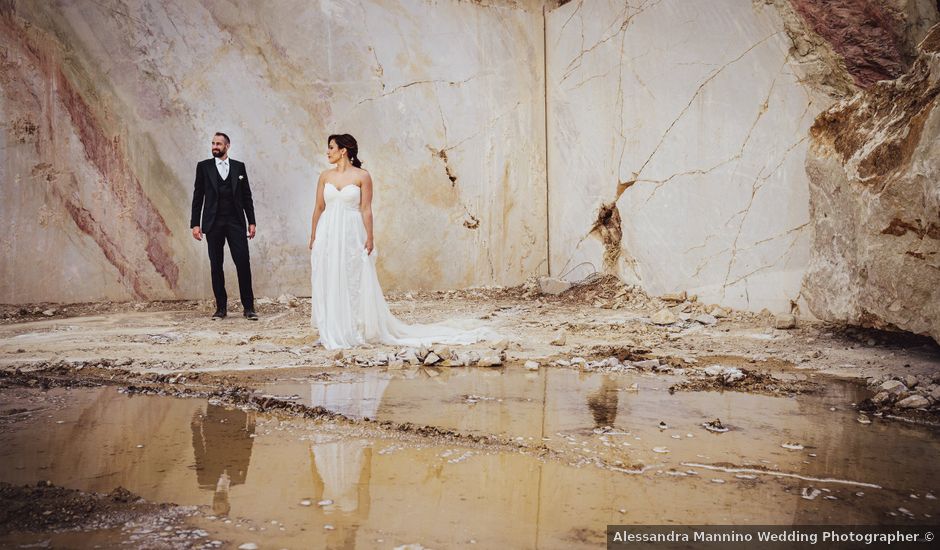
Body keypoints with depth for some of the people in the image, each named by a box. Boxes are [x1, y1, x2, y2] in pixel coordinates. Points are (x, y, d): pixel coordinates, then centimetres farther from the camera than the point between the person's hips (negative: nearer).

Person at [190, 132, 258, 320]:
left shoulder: (239, 167, 9)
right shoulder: (203, 166, 6)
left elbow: (247, 196, 9)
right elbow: (198, 197, 4)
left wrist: (252, 222, 4)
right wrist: (195, 224, -2)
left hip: (236, 222, 0)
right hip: (213, 223, 0)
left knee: (243, 263, -6)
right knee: (216, 266, 3)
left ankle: (248, 307, -1)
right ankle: (221, 307, 11)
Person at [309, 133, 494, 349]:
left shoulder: (362, 176, -4)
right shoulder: (325, 176, 7)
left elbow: (366, 209, -5)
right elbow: (319, 208, 10)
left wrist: (369, 237, -9)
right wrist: (313, 237, 8)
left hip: (352, 236, -4)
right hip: (327, 235, 4)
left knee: (353, 284, 1)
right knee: (328, 284, 5)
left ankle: (353, 331, 11)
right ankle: (331, 333, 14)